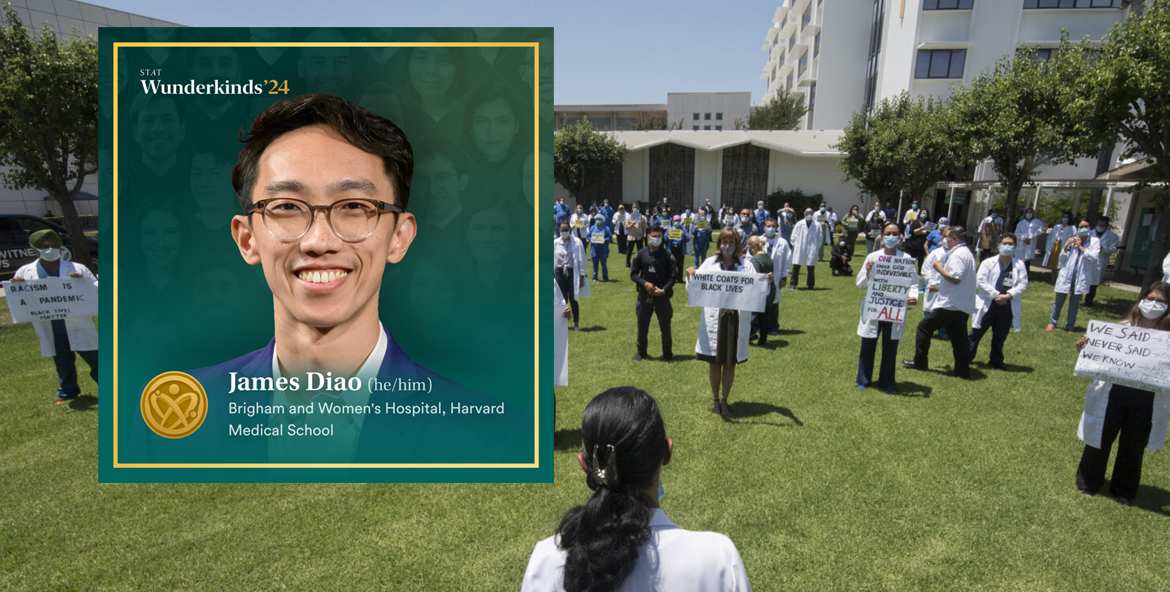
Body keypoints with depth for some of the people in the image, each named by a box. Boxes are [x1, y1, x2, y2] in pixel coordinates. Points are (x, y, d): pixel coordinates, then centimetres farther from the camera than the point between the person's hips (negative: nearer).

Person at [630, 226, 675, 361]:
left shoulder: (668, 255, -1)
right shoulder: (641, 254, 2)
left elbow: (672, 277, -1)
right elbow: (633, 274, 4)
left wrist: (663, 290, -15)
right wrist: (644, 283, -13)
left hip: (662, 296, -1)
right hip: (644, 295, 1)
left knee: (665, 326, 4)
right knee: (642, 326, 10)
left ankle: (667, 353, 20)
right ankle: (641, 352, 26)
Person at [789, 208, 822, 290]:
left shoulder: (817, 225, 2)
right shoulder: (799, 224, 3)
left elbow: (820, 238, 9)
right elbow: (794, 236, 8)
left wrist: (816, 247, 4)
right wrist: (795, 245, 2)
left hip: (811, 250, 0)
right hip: (799, 250, 0)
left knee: (811, 268, 4)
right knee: (796, 267, -1)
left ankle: (811, 285, 15)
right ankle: (793, 284, 7)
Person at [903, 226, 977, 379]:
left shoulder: (958, 254, -16)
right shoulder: (967, 253, 17)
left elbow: (956, 278, -25)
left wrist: (940, 269, -13)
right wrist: (940, 286, 22)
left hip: (950, 304, -10)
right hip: (963, 305, 10)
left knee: (924, 327, 1)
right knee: (959, 337, 10)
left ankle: (920, 362, 8)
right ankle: (963, 370, 12)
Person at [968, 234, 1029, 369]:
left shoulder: (1020, 265, 4)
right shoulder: (988, 263, -2)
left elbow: (1023, 283, -1)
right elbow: (981, 281, -9)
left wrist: (1008, 295, -16)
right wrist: (996, 295, -15)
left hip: (1007, 307, 2)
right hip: (987, 305, -2)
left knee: (1000, 337, 13)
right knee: (976, 333, 3)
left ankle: (996, 361, 28)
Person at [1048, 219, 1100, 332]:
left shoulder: (1094, 241, 0)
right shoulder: (1071, 240, 4)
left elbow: (1094, 257, -14)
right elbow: (1062, 258, 5)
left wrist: (1081, 247, -11)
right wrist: (1066, 246, -8)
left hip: (1081, 277, -1)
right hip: (1066, 275, 1)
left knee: (1074, 303, 9)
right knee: (1059, 301, 6)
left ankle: (1070, 326, 19)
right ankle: (1052, 323, 17)